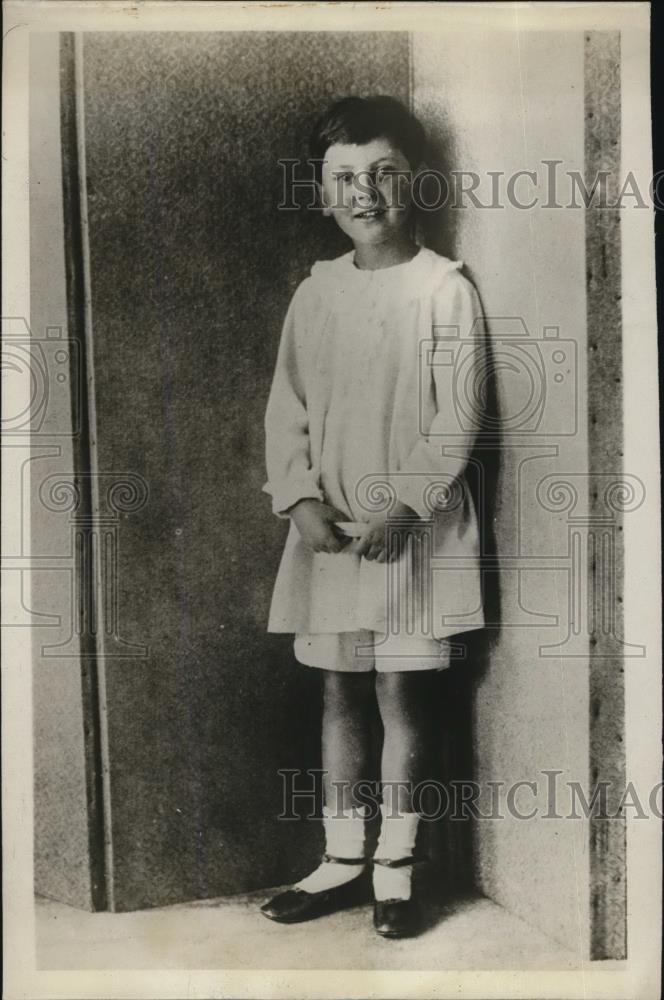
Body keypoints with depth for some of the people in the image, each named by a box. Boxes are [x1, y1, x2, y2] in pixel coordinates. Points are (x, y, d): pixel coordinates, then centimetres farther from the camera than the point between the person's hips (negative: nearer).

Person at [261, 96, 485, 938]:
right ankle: (341, 860, 25)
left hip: (413, 529, -4)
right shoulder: (315, 291, 9)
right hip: (328, 528, 4)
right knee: (339, 690, 11)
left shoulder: (444, 289, -4)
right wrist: (301, 499, -8)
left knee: (401, 692, 2)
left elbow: (458, 419, -9)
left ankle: (396, 869, 18)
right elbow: (286, 407, 6)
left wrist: (403, 508, -17)